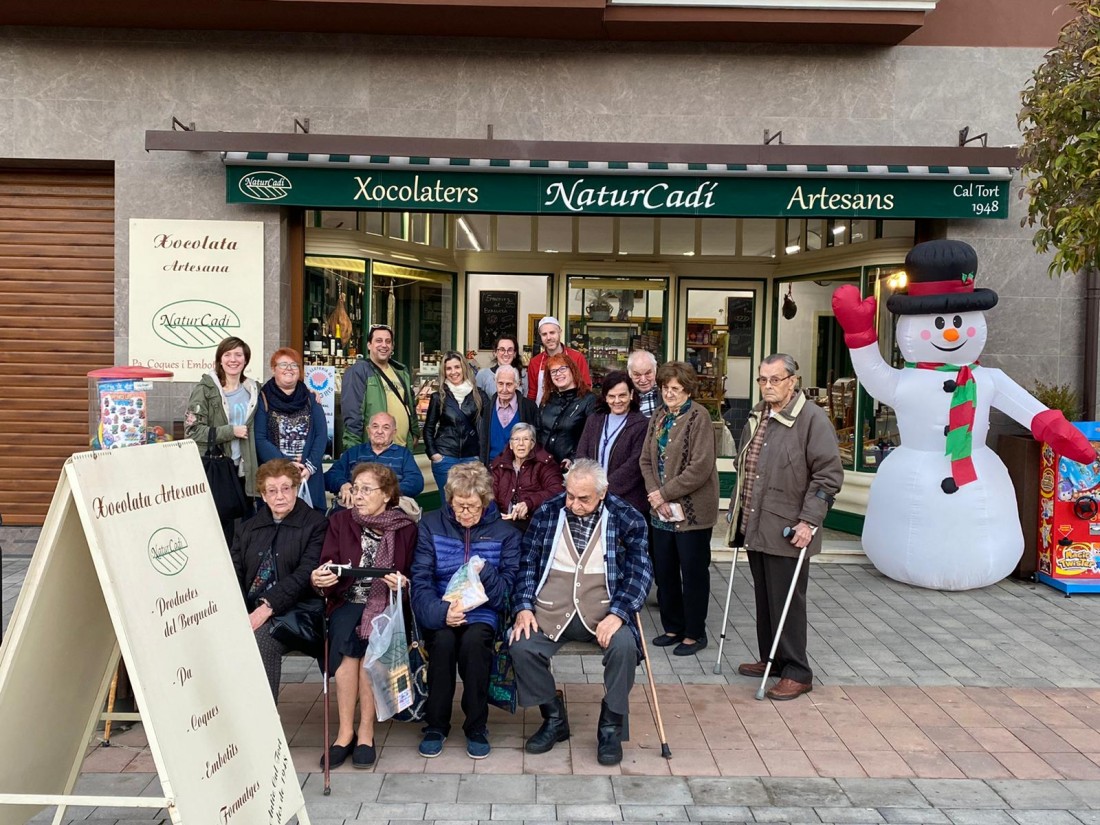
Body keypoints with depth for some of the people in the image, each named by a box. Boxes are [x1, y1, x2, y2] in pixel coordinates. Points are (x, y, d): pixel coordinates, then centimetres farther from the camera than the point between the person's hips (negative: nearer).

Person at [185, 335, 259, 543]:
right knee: (220, 530, -3)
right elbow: (192, 429, -9)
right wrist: (230, 431, -12)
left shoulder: (253, 390, 12)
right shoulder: (205, 388, -3)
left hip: (243, 471, 4)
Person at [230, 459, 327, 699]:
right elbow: (234, 574, 10)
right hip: (248, 612, 4)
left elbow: (305, 575, -8)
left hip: (292, 612, -4)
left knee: (260, 638, -32)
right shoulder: (247, 528, 21)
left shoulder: (315, 524, 5)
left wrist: (268, 607, -19)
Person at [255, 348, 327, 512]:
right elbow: (259, 439, -4)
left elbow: (321, 435, 5)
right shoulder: (263, 399, 4)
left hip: (308, 477, 2)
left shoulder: (310, 399, 13)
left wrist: (310, 466, -9)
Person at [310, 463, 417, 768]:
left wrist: (403, 583, -18)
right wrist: (317, 579, -25)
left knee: (369, 638, -31)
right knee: (348, 636, -30)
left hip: (387, 605, -1)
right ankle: (346, 730, -21)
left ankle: (365, 731, -20)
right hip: (348, 603, 1)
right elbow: (326, 569, -3)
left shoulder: (406, 528, 3)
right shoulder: (340, 522, 6)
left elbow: (413, 578, 5)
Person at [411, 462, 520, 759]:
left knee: (474, 640, -32)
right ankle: (435, 724, -10)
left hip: (483, 612, 0)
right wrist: (441, 611, -26)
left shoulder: (504, 532, 3)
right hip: (440, 611, 0)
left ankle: (477, 727, -11)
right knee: (443, 640, -31)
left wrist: (485, 572, -23)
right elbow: (420, 581, -6)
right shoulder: (431, 525, 2)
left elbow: (507, 588, -1)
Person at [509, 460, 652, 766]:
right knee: (521, 647, -23)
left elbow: (640, 571, -4)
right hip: (550, 610, 2)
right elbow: (527, 564, 7)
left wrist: (617, 614, -18)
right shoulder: (546, 514, 4)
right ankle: (554, 720, 4)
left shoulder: (627, 519, -1)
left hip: (603, 610, -1)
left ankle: (610, 729, -4)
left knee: (624, 646, -30)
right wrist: (524, 607, -7)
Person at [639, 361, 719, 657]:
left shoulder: (699, 417, -12)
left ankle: (694, 633, 19)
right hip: (661, 510, 7)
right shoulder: (659, 416, 9)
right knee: (663, 571, 14)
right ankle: (673, 627, 29)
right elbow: (646, 459, 8)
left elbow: (700, 467, -19)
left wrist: (665, 493, -16)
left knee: (694, 573, 5)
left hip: (692, 510, -7)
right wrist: (655, 494, -8)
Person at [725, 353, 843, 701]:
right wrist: (737, 511, 20)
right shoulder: (757, 416, 12)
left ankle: (797, 673, 13)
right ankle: (770, 659, 31)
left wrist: (809, 521, -17)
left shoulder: (812, 418, -12)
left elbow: (829, 474, -14)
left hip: (787, 531, -7)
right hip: (755, 526, 7)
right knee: (763, 599, 17)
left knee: (787, 603, 0)